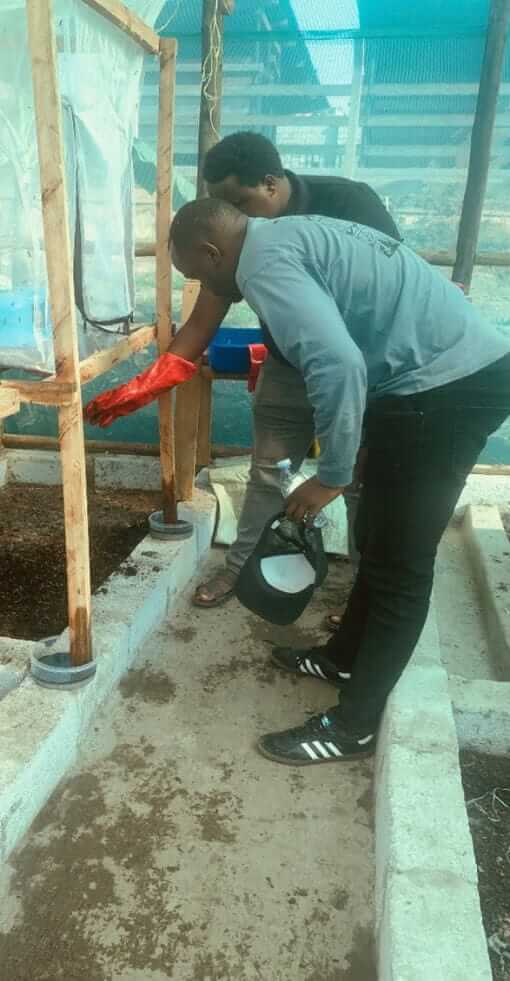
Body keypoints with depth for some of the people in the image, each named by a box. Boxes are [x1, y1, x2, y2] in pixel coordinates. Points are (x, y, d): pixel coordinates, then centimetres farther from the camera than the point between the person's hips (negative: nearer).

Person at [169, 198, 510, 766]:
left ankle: (355, 725, 16)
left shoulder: (265, 263, -13)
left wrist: (331, 476, -18)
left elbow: (338, 365, -28)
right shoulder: (290, 235, 18)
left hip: (446, 387, -10)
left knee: (399, 562, 0)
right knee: (379, 539, 20)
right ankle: (345, 658, 39)